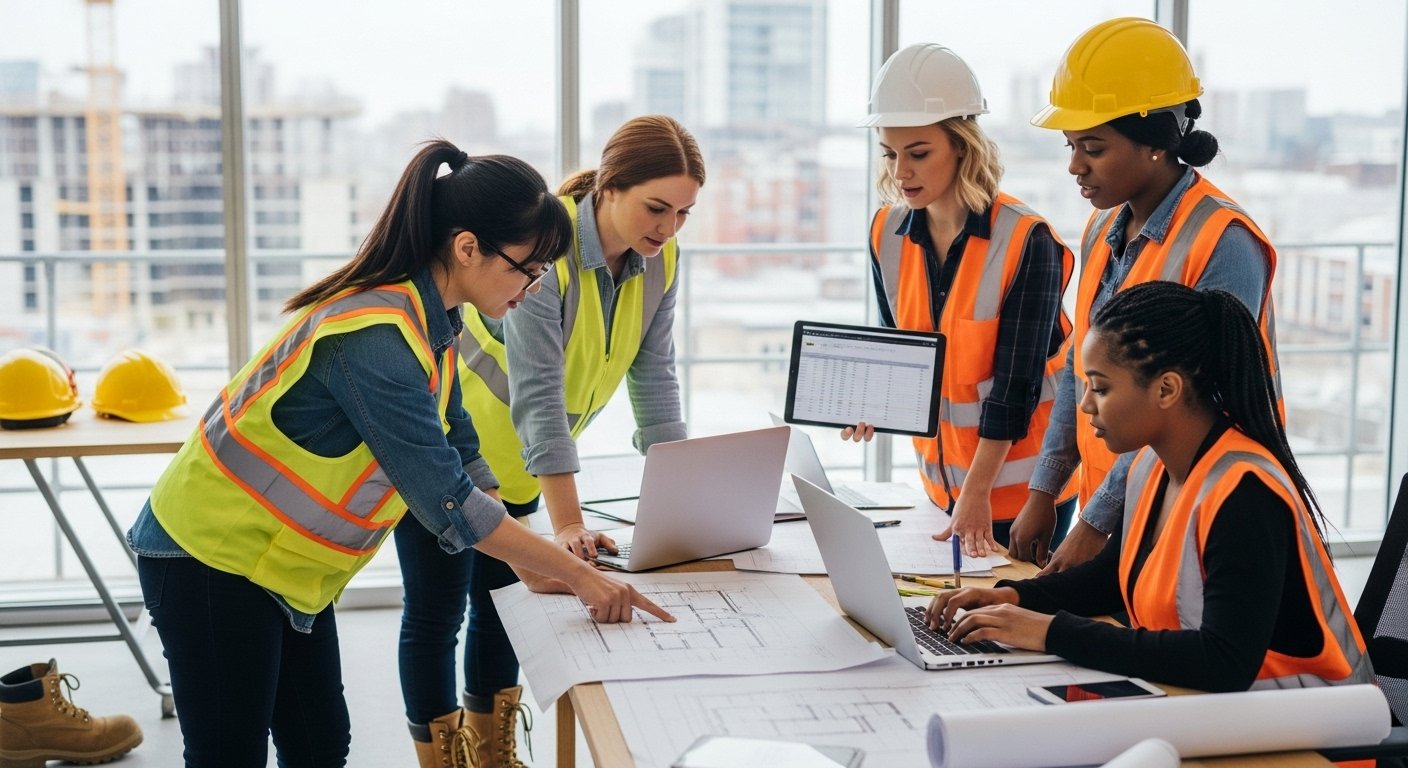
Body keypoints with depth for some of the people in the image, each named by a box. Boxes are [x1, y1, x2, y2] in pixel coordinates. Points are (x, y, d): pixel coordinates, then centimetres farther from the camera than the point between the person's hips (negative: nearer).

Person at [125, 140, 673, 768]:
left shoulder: (428, 319, 0)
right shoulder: (376, 339, -30)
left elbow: (459, 455, 5)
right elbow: (448, 503, -29)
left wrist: (543, 561, -2)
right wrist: (578, 576, -23)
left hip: (283, 565, 9)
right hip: (211, 559, -9)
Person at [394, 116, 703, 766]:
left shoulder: (660, 260, -10)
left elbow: (654, 377, -6)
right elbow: (538, 394, -35)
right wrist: (568, 525, -39)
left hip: (516, 467, 7)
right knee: (436, 616, 3)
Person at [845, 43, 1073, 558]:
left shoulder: (1026, 240, -19)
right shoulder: (887, 232, -2)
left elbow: (1015, 383, -20)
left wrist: (978, 491, -21)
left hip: (1018, 481, -5)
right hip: (942, 475, 5)